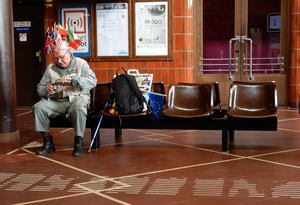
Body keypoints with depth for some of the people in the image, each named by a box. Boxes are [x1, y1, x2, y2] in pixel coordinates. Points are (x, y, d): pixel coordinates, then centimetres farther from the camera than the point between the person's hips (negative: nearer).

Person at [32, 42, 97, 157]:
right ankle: (48, 143, -9)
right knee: (38, 107, -21)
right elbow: (40, 89, 9)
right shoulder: (51, 68, 10)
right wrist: (46, 90, -16)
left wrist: (72, 79, -27)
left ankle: (79, 143, -20)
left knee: (79, 107, -37)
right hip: (56, 101, 4)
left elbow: (93, 82, -14)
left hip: (77, 98, -3)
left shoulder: (81, 64, 1)